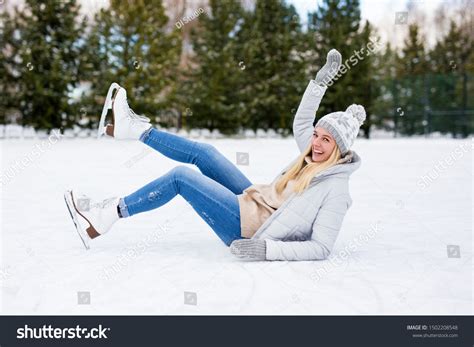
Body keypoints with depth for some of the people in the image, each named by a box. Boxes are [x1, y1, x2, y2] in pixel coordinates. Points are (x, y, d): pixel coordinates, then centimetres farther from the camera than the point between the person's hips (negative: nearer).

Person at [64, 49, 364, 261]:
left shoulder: (336, 190, -20)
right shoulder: (315, 159, 3)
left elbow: (321, 248, -26)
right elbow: (301, 123, 18)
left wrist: (267, 248, -34)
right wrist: (321, 80, 8)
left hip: (249, 232, -8)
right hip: (253, 204, 8)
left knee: (181, 176, -14)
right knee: (202, 152, 7)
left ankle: (108, 215, -5)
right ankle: (132, 127, 20)